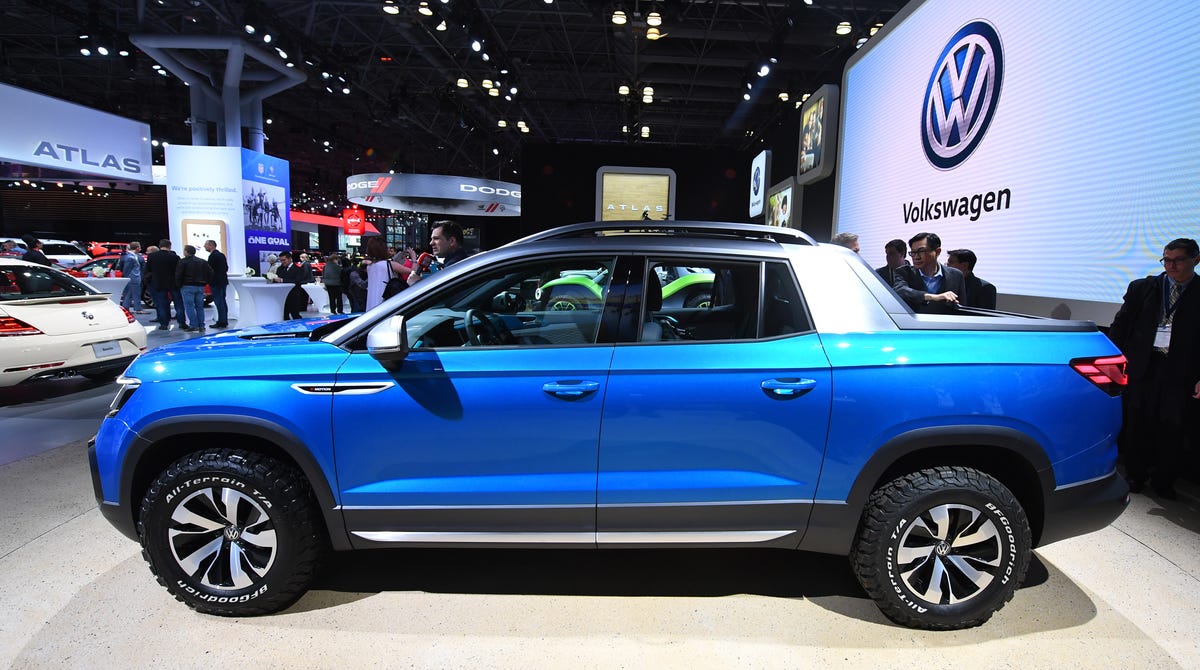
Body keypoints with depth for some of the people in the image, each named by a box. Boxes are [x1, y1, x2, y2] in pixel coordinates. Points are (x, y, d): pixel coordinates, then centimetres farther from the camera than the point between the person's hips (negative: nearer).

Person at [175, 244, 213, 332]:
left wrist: (178, 285, 3)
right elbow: (210, 272, 9)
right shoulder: (202, 261, 11)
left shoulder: (183, 262, -6)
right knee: (199, 306, 9)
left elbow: (178, 275, -9)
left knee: (189, 306, -3)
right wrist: (205, 282, 13)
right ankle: (201, 325, 7)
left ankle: (194, 325, -8)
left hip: (188, 287, -5)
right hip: (200, 287, 6)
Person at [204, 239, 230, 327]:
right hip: (223, 281, 9)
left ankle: (221, 322, -5)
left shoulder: (212, 256, -14)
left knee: (219, 302, -7)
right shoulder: (222, 255, 14)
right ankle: (224, 321, 15)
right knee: (222, 301, 12)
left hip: (216, 283, -9)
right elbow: (226, 268, 17)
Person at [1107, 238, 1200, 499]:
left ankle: (1163, 482, 21)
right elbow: (1120, 326, 8)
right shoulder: (1142, 288, 7)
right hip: (1142, 367, 1)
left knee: (1172, 429, 5)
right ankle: (1135, 476, 22)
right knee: (1137, 425, 8)